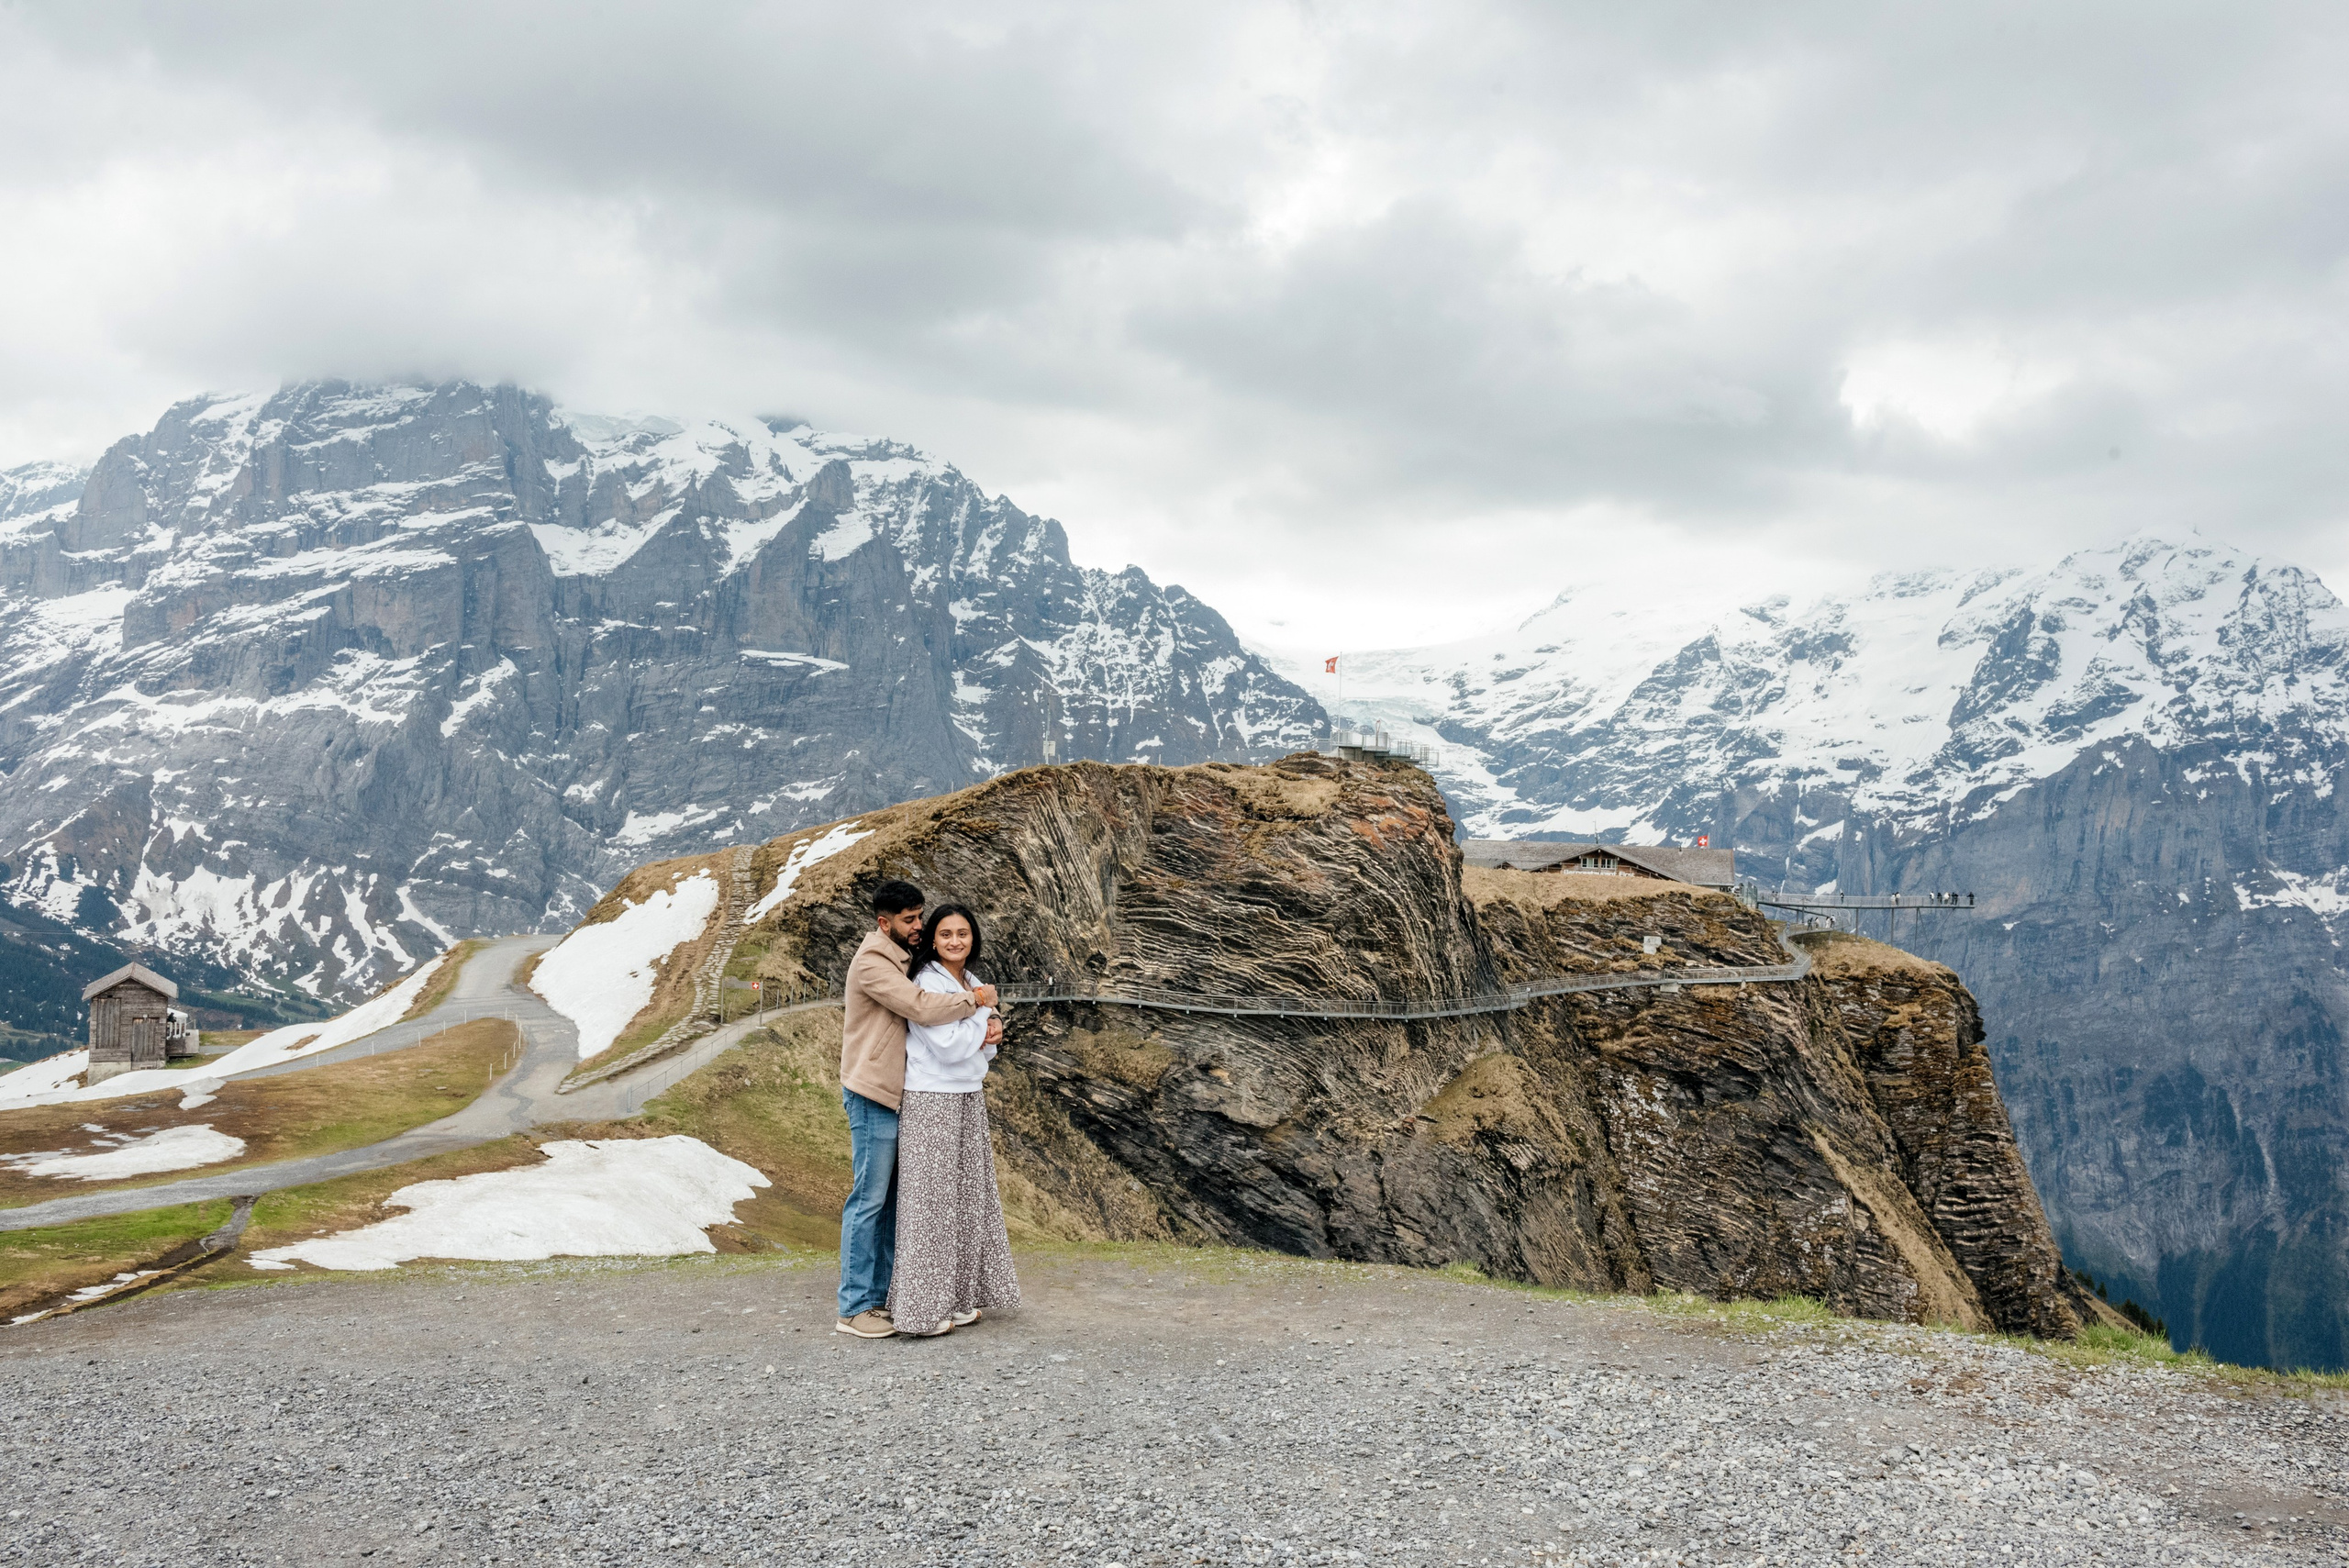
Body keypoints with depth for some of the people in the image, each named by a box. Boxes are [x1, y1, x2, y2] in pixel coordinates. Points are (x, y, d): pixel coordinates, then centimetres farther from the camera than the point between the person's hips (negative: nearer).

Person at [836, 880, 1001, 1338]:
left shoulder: (905, 960, 16)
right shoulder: (872, 963, -15)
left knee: (890, 1199, 12)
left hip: (900, 1094, 9)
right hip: (872, 1096, -9)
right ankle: (854, 1309, 0)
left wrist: (987, 1023, -6)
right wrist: (975, 1000, -11)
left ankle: (877, 1296, 19)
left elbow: (946, 1010, 14)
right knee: (869, 1198, -5)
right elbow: (922, 1008, -26)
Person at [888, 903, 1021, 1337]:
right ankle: (923, 1309, 3)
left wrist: (987, 1037, -6)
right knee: (931, 1199, -3)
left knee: (965, 1195, 12)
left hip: (969, 1101, 8)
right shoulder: (927, 983, -14)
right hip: (931, 1102, -8)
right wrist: (983, 1009, -9)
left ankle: (957, 1297, 21)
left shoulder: (972, 983, 11)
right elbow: (948, 1047, -20)